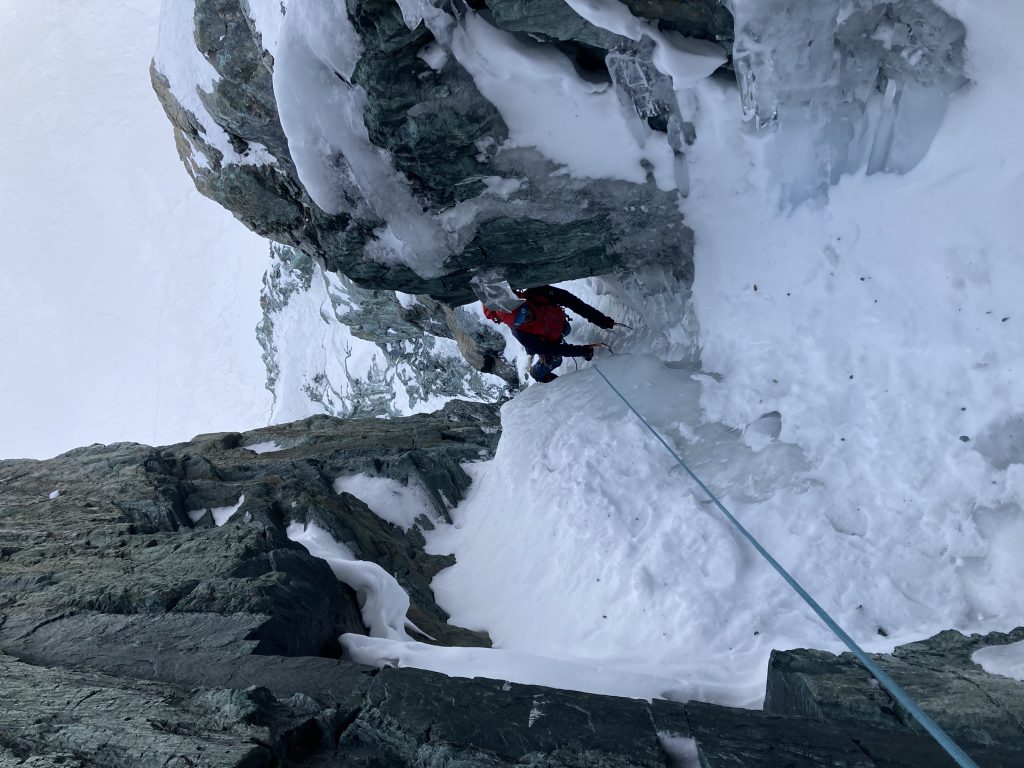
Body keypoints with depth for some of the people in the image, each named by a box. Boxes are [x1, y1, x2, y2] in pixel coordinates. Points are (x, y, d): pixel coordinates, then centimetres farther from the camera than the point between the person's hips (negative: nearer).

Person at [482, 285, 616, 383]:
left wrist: (602, 320, -38)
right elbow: (553, 350, -36)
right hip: (544, 342, -4)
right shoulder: (521, 334, -47)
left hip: (560, 324, 4)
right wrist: (583, 350, -40)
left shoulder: (537, 293, -43)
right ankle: (538, 374, 33)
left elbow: (573, 302, -36)